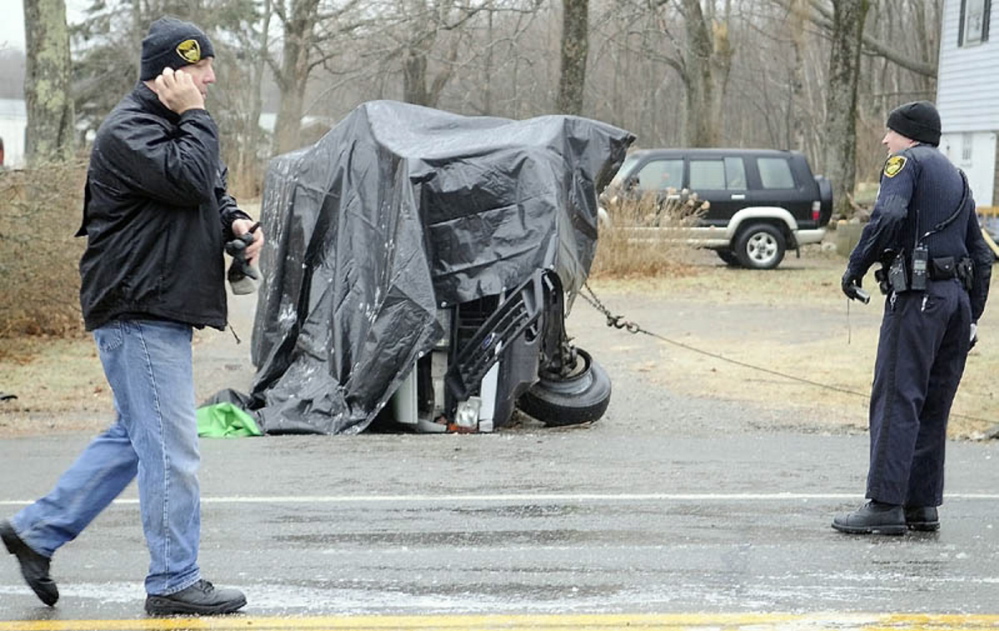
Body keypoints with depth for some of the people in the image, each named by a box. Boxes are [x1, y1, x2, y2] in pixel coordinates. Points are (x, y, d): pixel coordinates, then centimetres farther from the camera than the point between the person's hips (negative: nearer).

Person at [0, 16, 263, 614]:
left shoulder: (173, 124, 17)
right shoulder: (128, 131, -15)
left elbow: (215, 187, 24)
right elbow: (190, 180, -27)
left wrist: (237, 222, 4)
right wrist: (195, 116, -16)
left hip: (158, 311, 11)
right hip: (142, 312, -11)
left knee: (135, 436, 19)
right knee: (170, 447, -6)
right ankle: (174, 582, 2)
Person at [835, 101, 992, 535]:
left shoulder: (908, 162, -1)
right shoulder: (956, 176, 24)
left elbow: (889, 215, -22)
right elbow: (981, 256, 23)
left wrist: (855, 266, -13)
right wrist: (971, 317, 24)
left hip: (917, 295, -8)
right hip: (957, 296, 8)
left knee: (896, 400, -9)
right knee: (932, 407, 11)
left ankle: (885, 506, -13)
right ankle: (922, 505, 12)